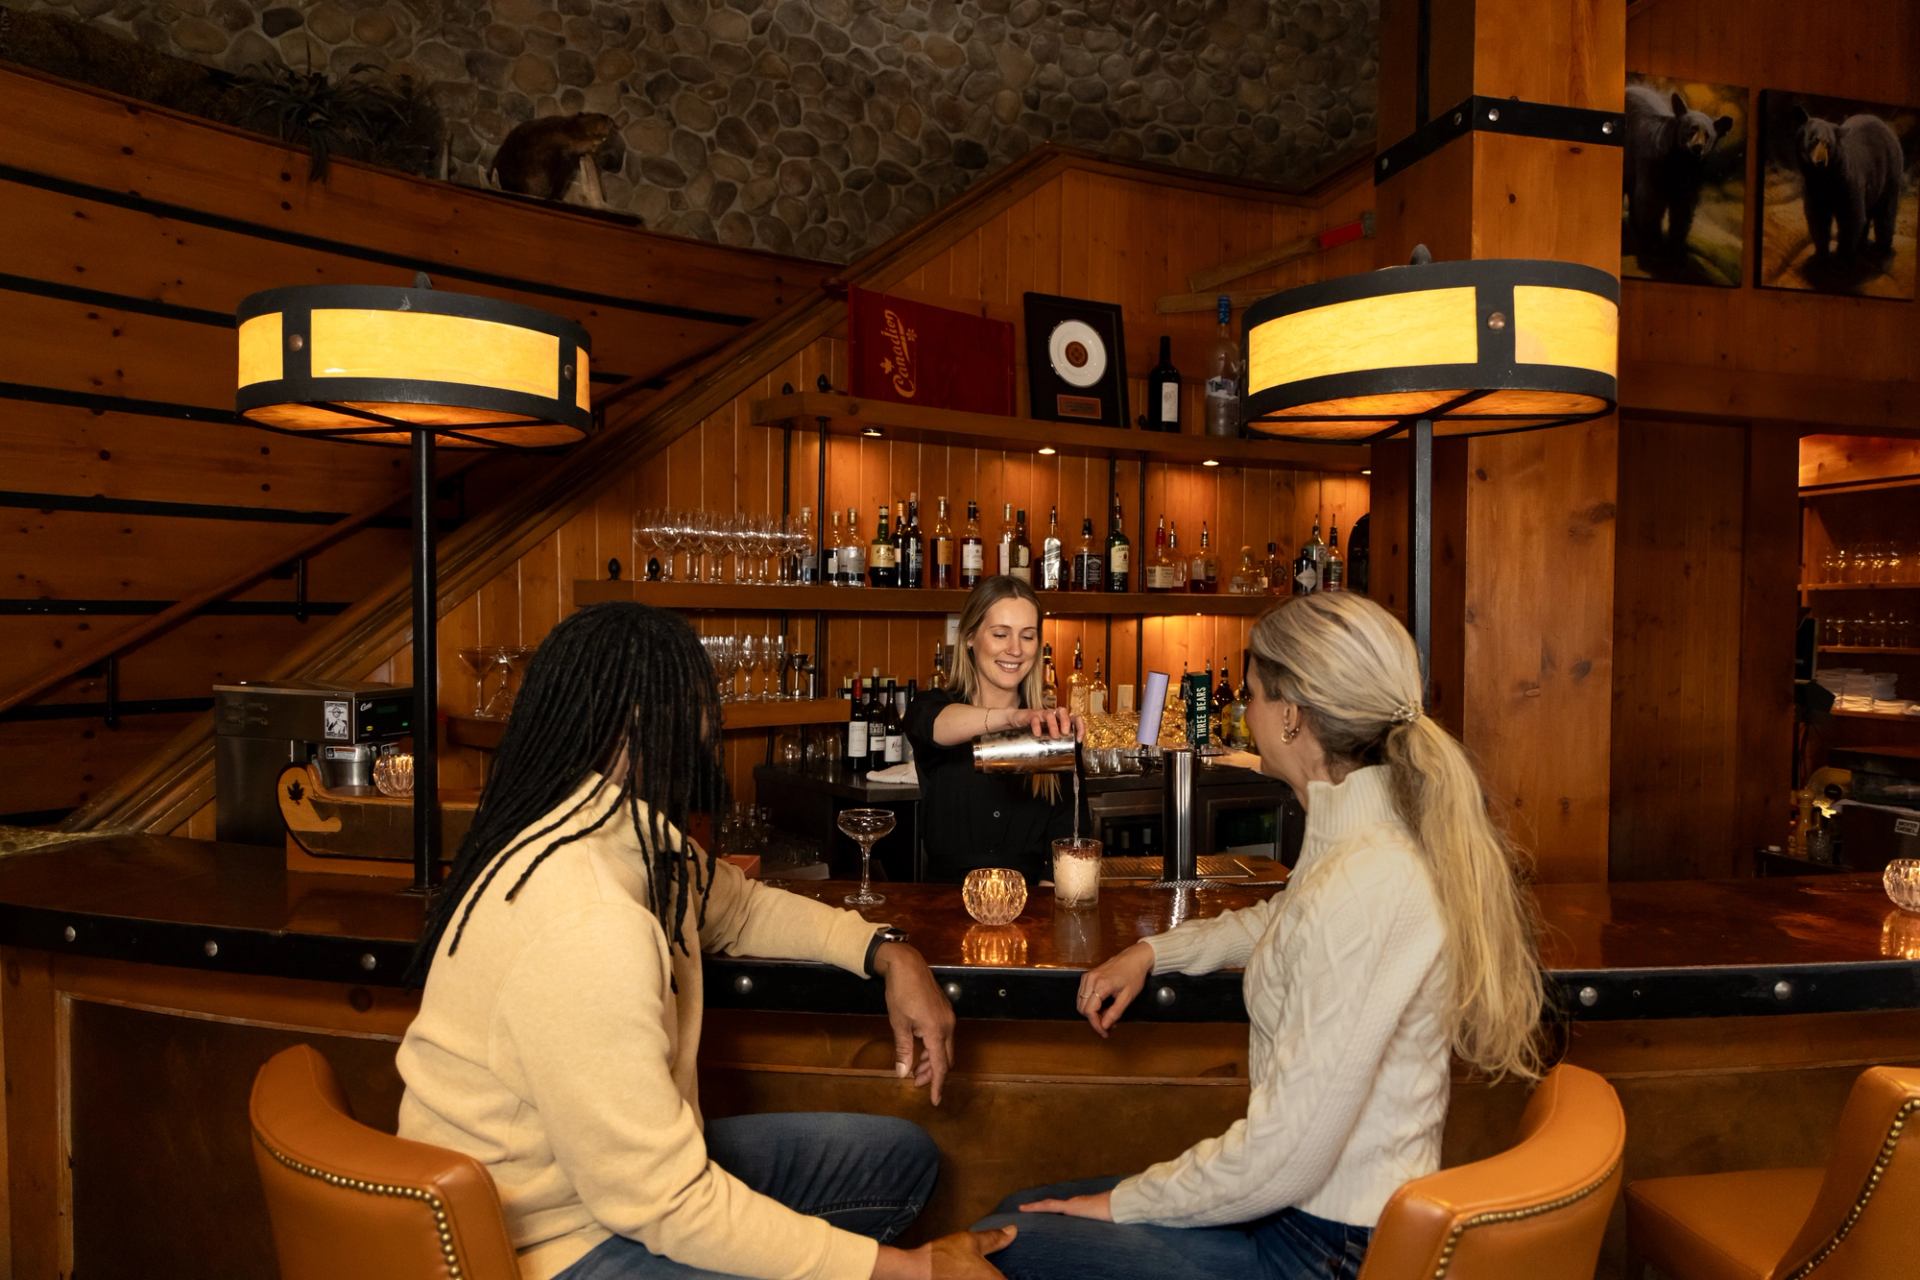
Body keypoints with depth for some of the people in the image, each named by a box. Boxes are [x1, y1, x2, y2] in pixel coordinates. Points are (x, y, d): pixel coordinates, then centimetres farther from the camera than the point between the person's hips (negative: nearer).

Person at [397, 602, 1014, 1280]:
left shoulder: (635, 834, -4)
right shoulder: (582, 924, -34)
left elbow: (742, 907, 15)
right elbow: (665, 1205, -29)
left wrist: (888, 954, -2)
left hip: (629, 1170, 9)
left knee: (904, 1157, 11)